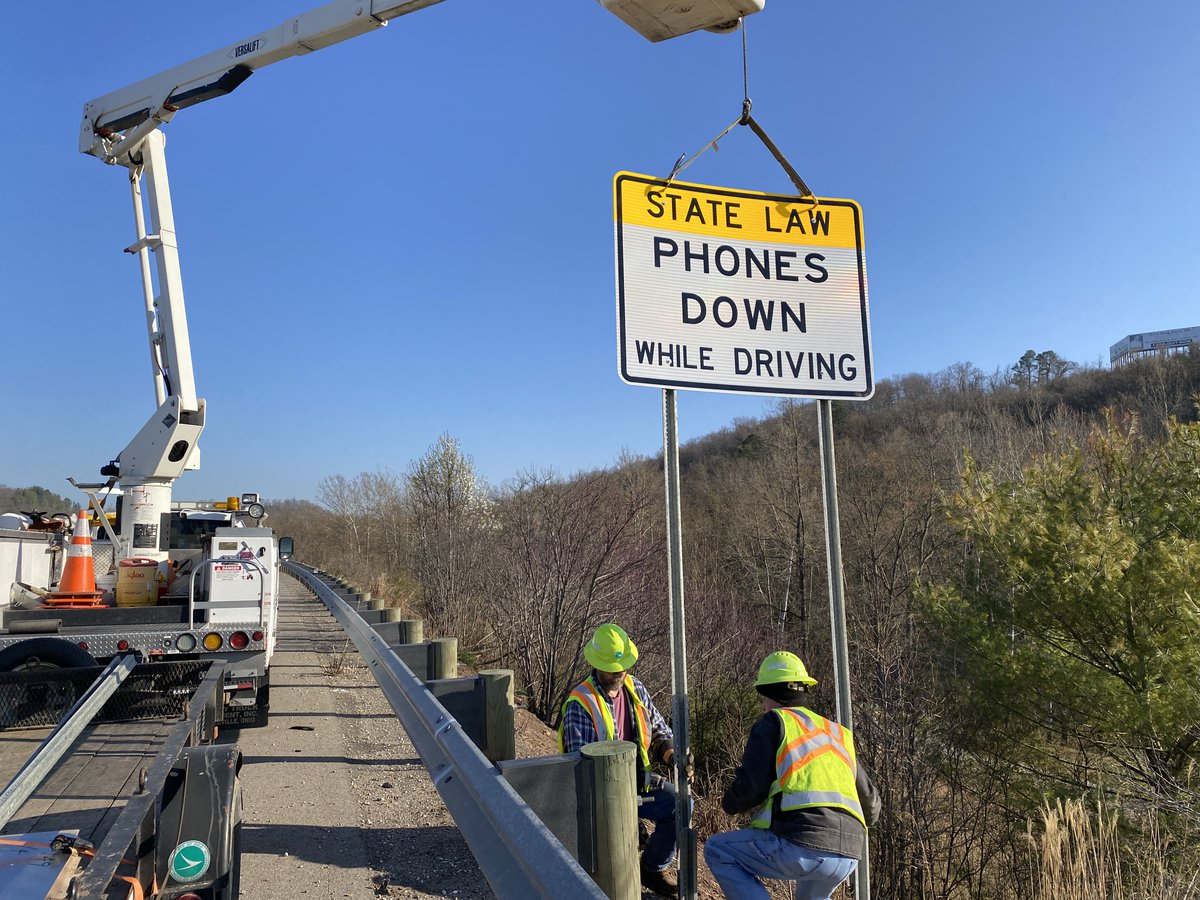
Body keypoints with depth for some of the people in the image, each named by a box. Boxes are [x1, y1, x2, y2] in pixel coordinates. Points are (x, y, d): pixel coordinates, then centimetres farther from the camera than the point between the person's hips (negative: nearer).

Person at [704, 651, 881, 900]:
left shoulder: (774, 722, 7)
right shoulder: (838, 733, 24)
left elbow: (751, 786, -4)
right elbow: (871, 804, 24)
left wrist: (730, 803, 18)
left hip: (799, 845, -7)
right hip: (848, 856, 7)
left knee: (717, 850, 13)